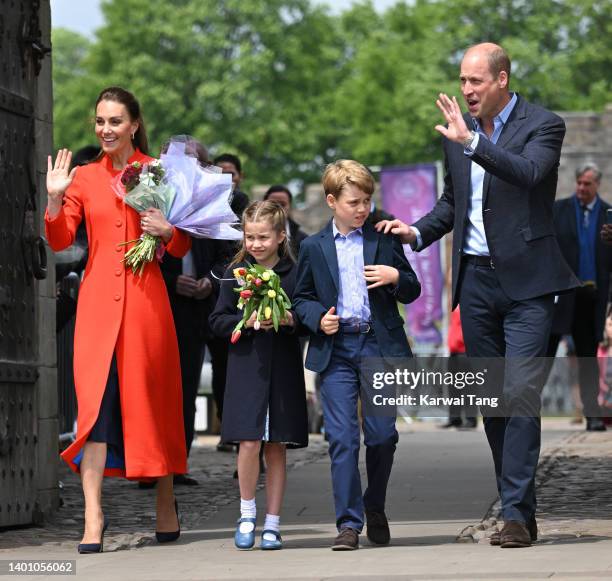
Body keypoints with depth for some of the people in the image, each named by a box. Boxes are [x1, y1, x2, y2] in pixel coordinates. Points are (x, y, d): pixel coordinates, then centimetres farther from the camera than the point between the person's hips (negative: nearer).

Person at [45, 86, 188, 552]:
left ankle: (166, 503, 22)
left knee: (152, 397, 5)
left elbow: (182, 247, 9)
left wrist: (167, 230, -12)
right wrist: (55, 198, -10)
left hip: (145, 298, -1)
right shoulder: (84, 178, 10)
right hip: (98, 297, 1)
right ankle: (93, 516, -10)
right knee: (96, 400, -7)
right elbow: (60, 240, 4)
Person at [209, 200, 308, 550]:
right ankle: (247, 515, 9)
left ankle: (273, 525, 12)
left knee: (276, 448, 5)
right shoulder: (236, 273, 4)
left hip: (284, 369, 0)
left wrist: (291, 320, -15)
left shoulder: (295, 274, 2)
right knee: (249, 443, -11)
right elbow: (218, 321, 4)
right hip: (247, 367, 0)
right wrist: (247, 321, -13)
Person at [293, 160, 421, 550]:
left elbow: (412, 290, 11)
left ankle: (375, 507, 25)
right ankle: (349, 522, -4)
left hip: (380, 347, 0)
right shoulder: (314, 247, 8)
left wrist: (395, 277, -10)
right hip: (336, 350, 0)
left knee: (383, 435, 2)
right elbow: (302, 298, 13)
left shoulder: (385, 240, 7)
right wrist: (318, 318, -7)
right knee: (342, 438, -6)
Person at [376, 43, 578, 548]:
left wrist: (471, 142, -32)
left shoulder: (543, 125, -5)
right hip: (476, 279, 6)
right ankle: (516, 504, 15)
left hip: (525, 281, -6)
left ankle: (517, 513, -14)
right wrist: (417, 232, 6)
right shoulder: (458, 131, 11)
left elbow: (528, 174, -25)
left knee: (521, 393, -13)